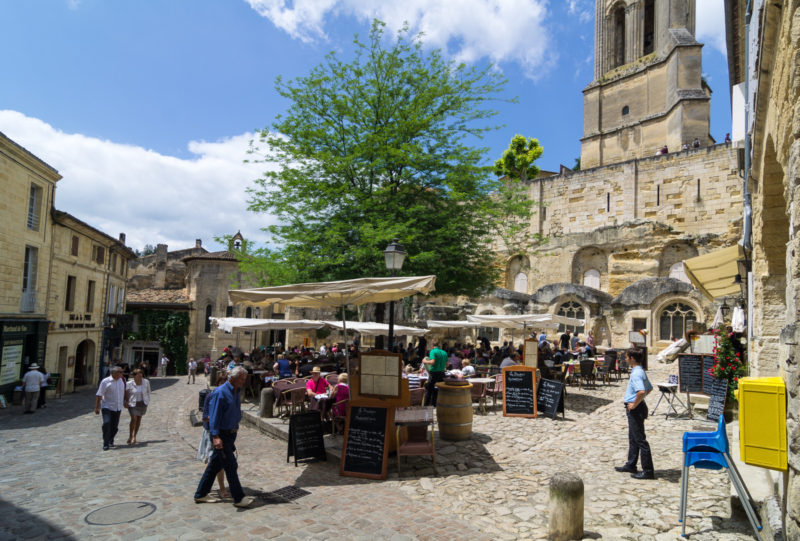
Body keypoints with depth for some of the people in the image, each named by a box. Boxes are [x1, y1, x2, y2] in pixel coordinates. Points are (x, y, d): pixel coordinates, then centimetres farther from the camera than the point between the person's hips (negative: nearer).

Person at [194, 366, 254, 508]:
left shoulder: (237, 391, 10)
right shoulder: (220, 392, -17)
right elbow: (214, 416, -20)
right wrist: (215, 436, -26)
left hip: (231, 433, 9)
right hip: (221, 435, -8)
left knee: (215, 464, 16)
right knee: (231, 466, -3)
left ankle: (201, 495, 28)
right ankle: (239, 498, 6)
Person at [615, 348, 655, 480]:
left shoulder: (636, 373, -22)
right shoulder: (640, 371, 11)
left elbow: (641, 391, -37)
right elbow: (649, 388, 22)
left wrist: (635, 404, -23)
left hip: (635, 409, -11)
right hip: (634, 410, 11)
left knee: (640, 440, -3)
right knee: (633, 438, 18)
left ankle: (648, 471, 4)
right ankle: (631, 465, 29)